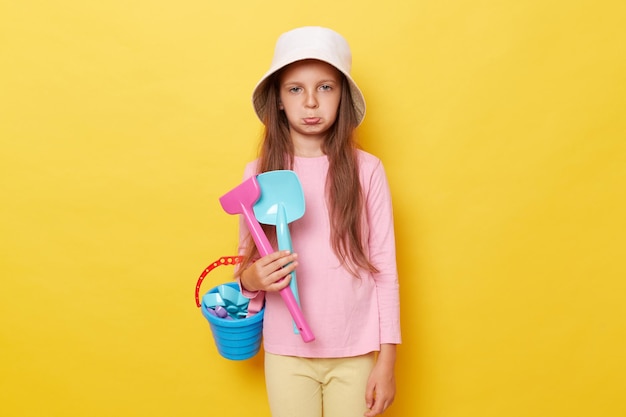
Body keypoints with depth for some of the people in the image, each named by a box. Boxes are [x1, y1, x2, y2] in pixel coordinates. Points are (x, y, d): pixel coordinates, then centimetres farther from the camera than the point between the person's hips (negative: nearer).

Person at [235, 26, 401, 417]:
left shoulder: (366, 170, -8)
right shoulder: (258, 173, -3)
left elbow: (385, 269, -4)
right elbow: (247, 261, 6)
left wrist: (387, 360, -4)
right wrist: (251, 279, -16)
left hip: (355, 353, -1)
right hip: (286, 351, 1)